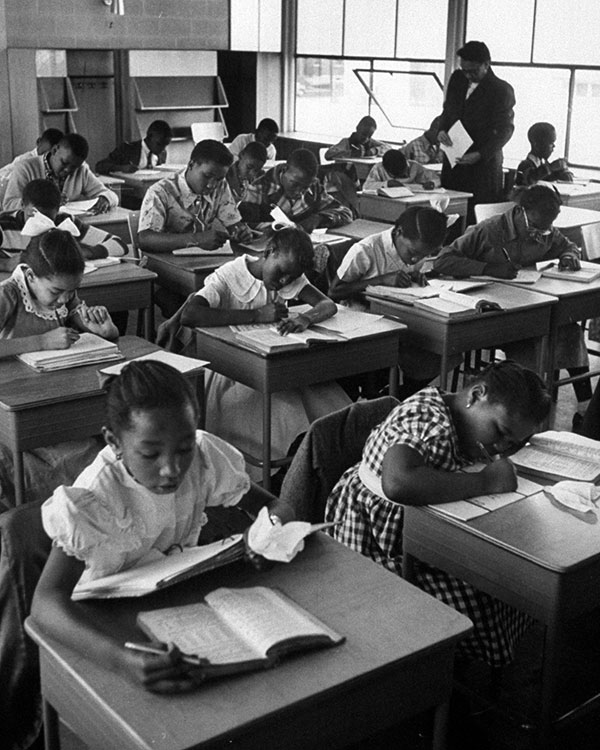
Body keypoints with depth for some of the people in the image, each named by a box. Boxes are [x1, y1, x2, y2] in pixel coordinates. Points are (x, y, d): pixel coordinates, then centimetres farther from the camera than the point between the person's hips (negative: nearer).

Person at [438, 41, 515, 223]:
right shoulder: (457, 79, 10)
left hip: (484, 164, -5)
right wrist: (442, 130, -1)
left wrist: (480, 155, -21)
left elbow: (504, 130, -9)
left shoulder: (501, 90, -7)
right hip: (453, 160, 5)